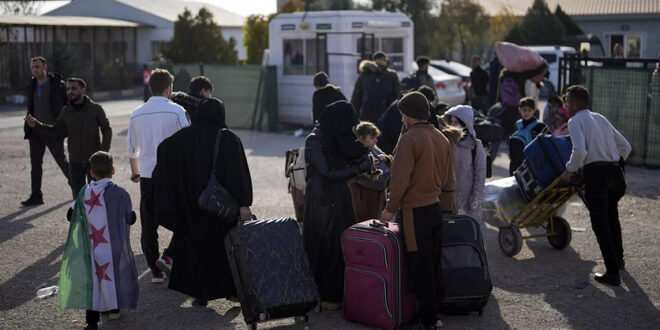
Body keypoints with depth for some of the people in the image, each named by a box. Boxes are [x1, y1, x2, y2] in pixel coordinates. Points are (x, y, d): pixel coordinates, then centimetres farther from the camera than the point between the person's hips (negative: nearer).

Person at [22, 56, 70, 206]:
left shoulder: (58, 85, -8)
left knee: (61, 161, 5)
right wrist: (28, 128, 12)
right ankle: (36, 196, 6)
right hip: (36, 132, 4)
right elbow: (30, 108, 15)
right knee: (35, 163, 1)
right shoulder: (31, 86, 6)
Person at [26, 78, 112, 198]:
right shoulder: (65, 112, 0)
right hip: (75, 160, 3)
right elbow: (56, 129, 14)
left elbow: (107, 131, -5)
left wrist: (103, 153, -14)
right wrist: (36, 124, 1)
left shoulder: (96, 109, -7)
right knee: (78, 194, 10)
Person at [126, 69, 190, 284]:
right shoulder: (176, 111, -5)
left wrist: (135, 172, 31)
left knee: (148, 224, 9)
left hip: (147, 175, 4)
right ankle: (168, 256, -2)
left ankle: (156, 270, 11)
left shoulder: (136, 114, 9)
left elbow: (131, 148, 17)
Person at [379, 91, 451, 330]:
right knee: (433, 261, 15)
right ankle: (436, 305, 23)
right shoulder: (441, 138, 8)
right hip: (435, 206, 8)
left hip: (415, 210, -7)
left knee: (419, 264, 0)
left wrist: (390, 208, -9)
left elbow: (400, 178, -18)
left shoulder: (409, 138, -16)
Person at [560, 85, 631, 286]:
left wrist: (569, 170, -4)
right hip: (616, 173, 7)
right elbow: (626, 147, 21)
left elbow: (580, 151, -18)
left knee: (600, 224, -2)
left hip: (596, 173, -7)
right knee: (612, 217, 27)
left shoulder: (576, 121, -1)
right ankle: (618, 260, 43)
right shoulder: (601, 118, 20)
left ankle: (613, 273, -5)